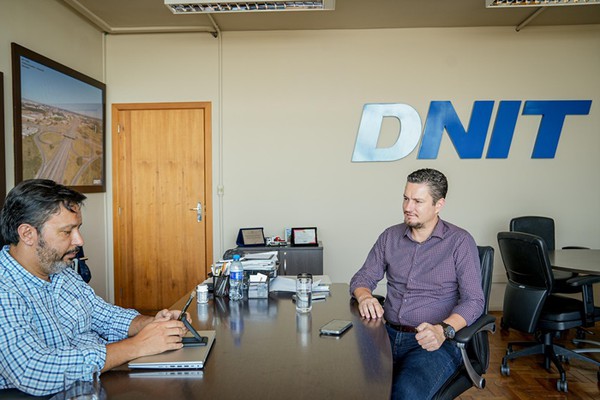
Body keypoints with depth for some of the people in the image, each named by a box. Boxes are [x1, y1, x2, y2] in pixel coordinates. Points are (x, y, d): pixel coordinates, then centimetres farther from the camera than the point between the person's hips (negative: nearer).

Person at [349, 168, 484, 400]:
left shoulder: (460, 241, -1)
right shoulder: (390, 236, 11)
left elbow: (474, 300, -6)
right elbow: (363, 278, 13)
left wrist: (443, 330, -24)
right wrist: (365, 297, -11)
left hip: (433, 343, -3)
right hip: (388, 335, 3)